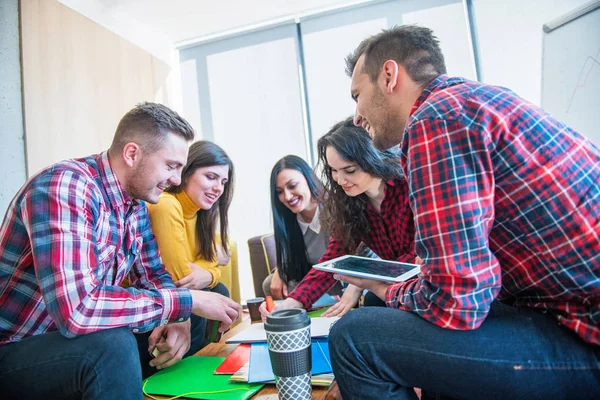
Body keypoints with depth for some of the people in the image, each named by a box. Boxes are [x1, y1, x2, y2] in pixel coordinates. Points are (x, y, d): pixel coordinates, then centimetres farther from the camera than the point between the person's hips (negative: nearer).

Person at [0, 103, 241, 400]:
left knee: (190, 318, 3)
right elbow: (76, 310, -37)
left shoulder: (137, 203, -1)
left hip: (81, 340, 8)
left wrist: (178, 316, -14)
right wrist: (186, 301, -29)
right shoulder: (64, 186, -27)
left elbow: (153, 275, 7)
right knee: (112, 345, -35)